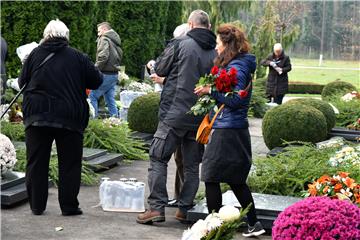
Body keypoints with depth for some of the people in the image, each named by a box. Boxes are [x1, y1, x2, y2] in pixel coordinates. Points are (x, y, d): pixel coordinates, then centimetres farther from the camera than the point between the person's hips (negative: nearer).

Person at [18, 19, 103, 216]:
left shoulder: (35, 54, 4)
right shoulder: (76, 56, 0)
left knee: (36, 163, 9)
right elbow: (97, 80, 3)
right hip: (70, 118, -1)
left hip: (36, 116, 1)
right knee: (69, 163, 7)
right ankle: (69, 206, 8)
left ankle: (37, 206, 12)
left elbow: (22, 82, 11)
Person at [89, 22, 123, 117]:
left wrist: (95, 69, -13)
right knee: (110, 99, 12)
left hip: (106, 74, -9)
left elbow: (103, 57, -21)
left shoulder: (104, 39, -8)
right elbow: (119, 56, 19)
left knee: (92, 96, -4)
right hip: (114, 74, 9)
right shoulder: (116, 41, 19)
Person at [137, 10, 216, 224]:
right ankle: (185, 209, 16)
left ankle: (157, 207, -3)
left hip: (175, 112, -4)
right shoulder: (215, 53, 3)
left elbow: (160, 70, 2)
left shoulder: (180, 44, -9)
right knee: (192, 165, 13)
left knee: (158, 159, 3)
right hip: (201, 117, 4)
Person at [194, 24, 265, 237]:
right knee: (237, 180, 16)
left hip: (228, 131, -10)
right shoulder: (240, 64, 15)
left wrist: (211, 90, -16)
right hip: (236, 130, 10)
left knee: (211, 177, -1)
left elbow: (234, 100, -21)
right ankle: (254, 224, 21)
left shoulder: (236, 67, -15)